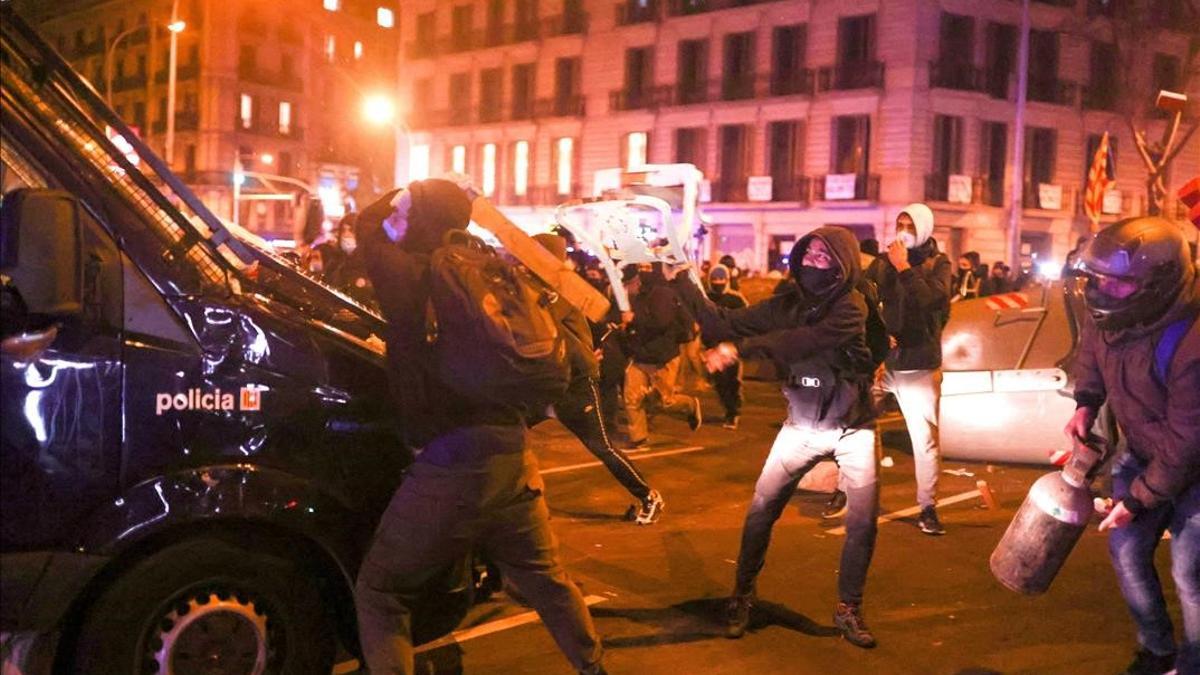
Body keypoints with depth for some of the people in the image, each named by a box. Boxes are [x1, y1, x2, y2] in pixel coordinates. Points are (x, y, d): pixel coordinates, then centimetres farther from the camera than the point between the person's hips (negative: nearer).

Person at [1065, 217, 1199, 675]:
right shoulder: (1111, 313, -15)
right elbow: (1091, 351, 11)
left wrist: (1138, 500, -19)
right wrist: (1086, 404, -4)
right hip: (1142, 453, 7)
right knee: (1127, 551, 15)